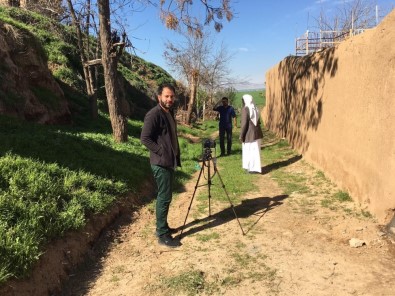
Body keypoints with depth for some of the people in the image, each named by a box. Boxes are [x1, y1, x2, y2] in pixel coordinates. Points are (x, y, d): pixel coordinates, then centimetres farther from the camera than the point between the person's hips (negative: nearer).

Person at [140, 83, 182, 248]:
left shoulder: (169, 113, 13)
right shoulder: (153, 115, -16)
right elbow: (145, 138, -19)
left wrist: (175, 156, 14)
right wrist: (161, 152, -18)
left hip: (170, 162, 9)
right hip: (161, 163, -9)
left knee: (165, 196, 16)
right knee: (164, 198, -4)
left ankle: (162, 227, 29)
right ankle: (162, 235, 6)